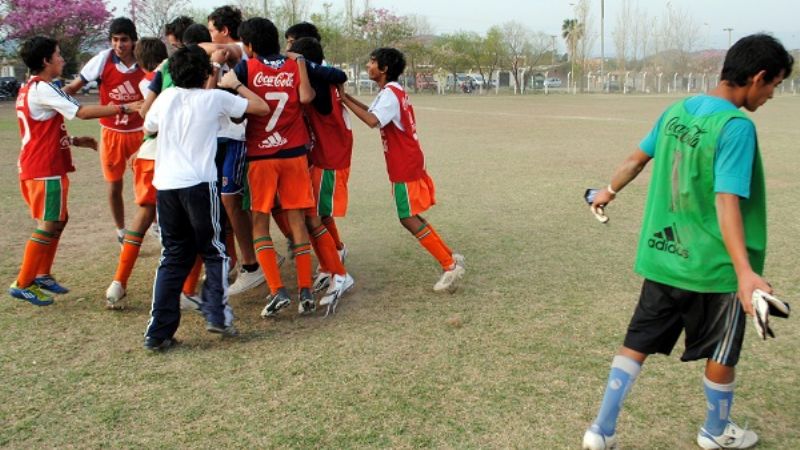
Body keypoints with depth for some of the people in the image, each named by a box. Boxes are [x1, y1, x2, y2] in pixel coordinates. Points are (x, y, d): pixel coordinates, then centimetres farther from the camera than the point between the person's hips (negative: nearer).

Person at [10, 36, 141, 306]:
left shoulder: (30, 89, 17)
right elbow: (82, 112, -21)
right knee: (49, 225, -5)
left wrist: (75, 141, 17)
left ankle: (42, 275, 24)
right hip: (45, 170, -10)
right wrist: (123, 107, -18)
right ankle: (22, 284, 1)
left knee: (58, 220, 17)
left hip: (41, 167, 10)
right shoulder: (42, 89, -15)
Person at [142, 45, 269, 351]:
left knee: (173, 257, 12)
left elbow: (148, 127, 28)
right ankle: (217, 315, 2)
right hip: (199, 185, -4)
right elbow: (262, 108, 6)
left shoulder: (165, 98, 10)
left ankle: (158, 332, 9)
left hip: (165, 185, 4)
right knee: (214, 252, 13)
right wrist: (236, 86, 18)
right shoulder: (215, 98, 0)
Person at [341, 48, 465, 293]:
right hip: (408, 165, 10)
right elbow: (374, 112, 23)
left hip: (405, 168, -10)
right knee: (411, 218, 13)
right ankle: (450, 258, 18)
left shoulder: (390, 93, -17)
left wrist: (344, 100, -25)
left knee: (409, 219, -6)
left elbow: (372, 121, -33)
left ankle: (449, 264, -2)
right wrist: (349, 97, 12)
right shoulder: (393, 91, 15)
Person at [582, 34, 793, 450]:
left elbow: (637, 157, 17)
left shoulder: (677, 111, 3)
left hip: (662, 256, 6)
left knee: (638, 343, 12)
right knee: (720, 353, 17)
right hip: (713, 266, -6)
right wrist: (745, 271, -32)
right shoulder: (736, 126, -18)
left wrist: (610, 191, 34)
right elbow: (726, 202, -27)